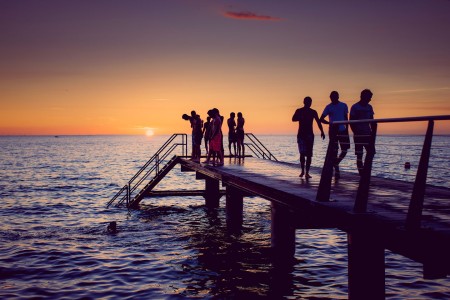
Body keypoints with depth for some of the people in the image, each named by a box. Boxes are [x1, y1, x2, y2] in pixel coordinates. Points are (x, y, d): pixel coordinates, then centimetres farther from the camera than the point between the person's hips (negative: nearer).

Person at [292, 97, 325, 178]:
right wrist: (301, 117, -28)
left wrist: (322, 132, -2)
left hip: (310, 135, 2)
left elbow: (318, 122, 9)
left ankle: (307, 172, 0)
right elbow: (293, 119, -12)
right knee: (302, 153, -9)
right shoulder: (299, 111, 3)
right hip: (301, 135, -2)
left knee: (309, 154, -3)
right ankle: (302, 171, 5)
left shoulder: (313, 112, 8)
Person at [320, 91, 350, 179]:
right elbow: (321, 119, -4)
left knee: (344, 150, -4)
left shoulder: (344, 106, 4)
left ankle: (335, 163, 15)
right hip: (333, 131, -2)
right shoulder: (328, 107, -1)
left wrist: (347, 130, 6)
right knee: (335, 151, 0)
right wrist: (330, 123, -21)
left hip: (343, 131, 2)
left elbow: (346, 118, 11)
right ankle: (336, 170, 7)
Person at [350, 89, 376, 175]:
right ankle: (361, 174, -1)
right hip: (359, 135, -5)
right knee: (359, 155, -3)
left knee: (371, 152, -1)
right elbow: (351, 123, -7)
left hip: (368, 134, 5)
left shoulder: (369, 107, 12)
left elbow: (372, 122, 13)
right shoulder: (355, 107, -5)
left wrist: (373, 133, 1)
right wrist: (356, 133, -16)